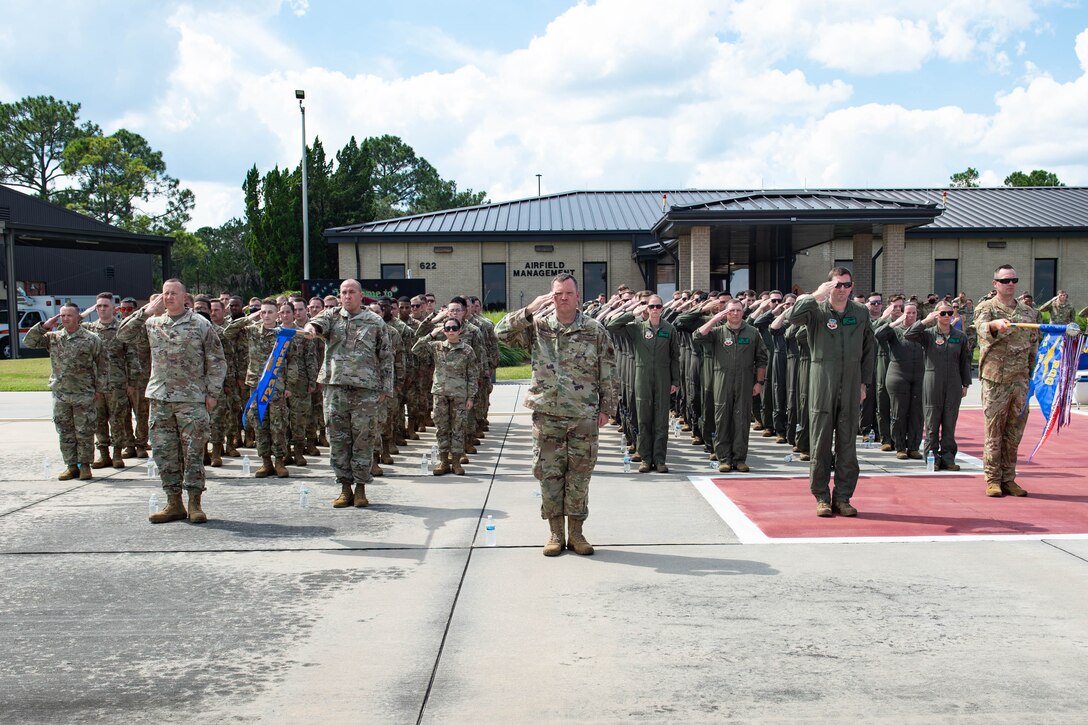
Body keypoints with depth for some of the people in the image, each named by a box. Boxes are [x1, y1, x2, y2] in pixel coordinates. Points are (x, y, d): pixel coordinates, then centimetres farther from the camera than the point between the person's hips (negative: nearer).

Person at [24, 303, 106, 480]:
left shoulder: (91, 339, -3)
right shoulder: (53, 337, 7)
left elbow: (102, 365, 1)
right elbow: (29, 342, 5)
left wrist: (100, 389, -2)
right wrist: (44, 326, -6)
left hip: (84, 395, -3)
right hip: (60, 394, 4)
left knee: (84, 432, 1)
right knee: (65, 432, 8)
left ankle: (84, 465, 13)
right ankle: (71, 466, 17)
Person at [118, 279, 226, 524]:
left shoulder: (201, 325, 0)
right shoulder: (152, 322, 10)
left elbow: (217, 361, 2)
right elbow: (123, 335, 6)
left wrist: (212, 392, -5)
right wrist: (145, 311, -2)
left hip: (191, 399, -4)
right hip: (159, 398, 4)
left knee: (193, 452, -2)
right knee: (164, 452, 6)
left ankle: (195, 503, 6)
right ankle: (174, 503, 15)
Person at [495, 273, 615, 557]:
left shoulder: (595, 331, 1)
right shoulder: (538, 327, 2)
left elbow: (606, 374, 4)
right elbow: (502, 331, -8)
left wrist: (605, 407, 1)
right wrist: (530, 310, -15)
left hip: (584, 418, 0)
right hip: (546, 416, 1)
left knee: (579, 476, 6)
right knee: (548, 474, 5)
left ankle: (575, 532, 18)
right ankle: (555, 533, 17)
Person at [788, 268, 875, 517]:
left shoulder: (861, 313, 9)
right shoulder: (817, 310, -3)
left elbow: (869, 349, 17)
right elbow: (794, 317, -24)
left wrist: (864, 382, 12)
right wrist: (816, 296, -23)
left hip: (851, 386, 3)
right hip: (822, 385, -3)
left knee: (847, 445, 6)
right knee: (820, 443, 1)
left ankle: (842, 497, 15)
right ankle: (822, 497, 11)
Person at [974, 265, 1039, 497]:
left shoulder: (1029, 312, 15)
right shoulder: (986, 308, 0)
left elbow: (1034, 347, 18)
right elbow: (982, 328, -23)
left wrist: (1034, 377, 13)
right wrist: (995, 325, -46)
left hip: (1021, 380, 4)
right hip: (995, 378, -4)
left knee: (1014, 432, 8)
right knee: (994, 430, -1)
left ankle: (1008, 479, 16)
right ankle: (993, 480, 6)